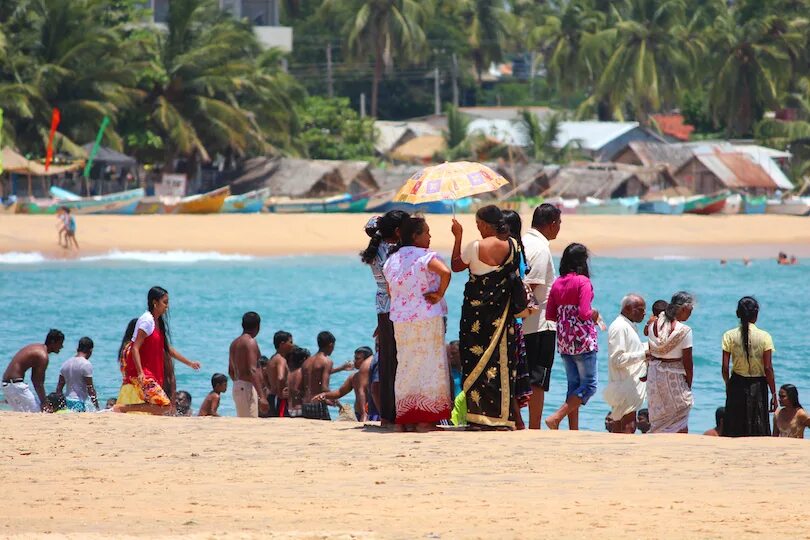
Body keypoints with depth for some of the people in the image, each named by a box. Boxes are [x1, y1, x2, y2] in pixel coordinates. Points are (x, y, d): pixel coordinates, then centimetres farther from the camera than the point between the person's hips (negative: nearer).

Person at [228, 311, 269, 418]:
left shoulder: (234, 343, 16)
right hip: (248, 388, -9)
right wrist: (262, 396, -26)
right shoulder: (250, 342, -12)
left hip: (237, 387, 10)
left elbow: (231, 371, 25)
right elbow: (253, 371, -22)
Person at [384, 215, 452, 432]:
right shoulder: (425, 256, -11)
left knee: (406, 366, 12)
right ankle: (425, 421, -3)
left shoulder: (392, 259, 10)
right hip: (427, 319, -6)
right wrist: (439, 294, -14)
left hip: (400, 321, 6)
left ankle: (405, 420, 11)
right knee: (429, 365, -1)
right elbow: (445, 272, -28)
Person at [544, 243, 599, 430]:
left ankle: (574, 432, 11)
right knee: (589, 385, -1)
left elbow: (549, 315, 7)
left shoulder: (557, 283, 6)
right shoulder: (583, 282, -13)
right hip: (583, 341, -7)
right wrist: (593, 314, 1)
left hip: (564, 341, 7)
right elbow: (584, 313, -19)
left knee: (573, 385, 13)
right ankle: (556, 418, -16)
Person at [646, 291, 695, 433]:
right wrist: (689, 384, 0)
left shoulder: (654, 325, 0)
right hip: (675, 377, -5)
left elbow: (650, 354, 6)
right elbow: (687, 363, -11)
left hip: (654, 373, 5)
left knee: (658, 418, 14)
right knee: (680, 419, 4)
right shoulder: (684, 331, -15)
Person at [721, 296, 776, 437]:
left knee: (734, 431, 9)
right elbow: (768, 369, -8)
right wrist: (774, 394, -1)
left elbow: (725, 367, -5)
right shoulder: (764, 337, -7)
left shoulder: (729, 336, -4)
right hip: (758, 386, -1)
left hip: (737, 384, 1)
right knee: (759, 430, 5)